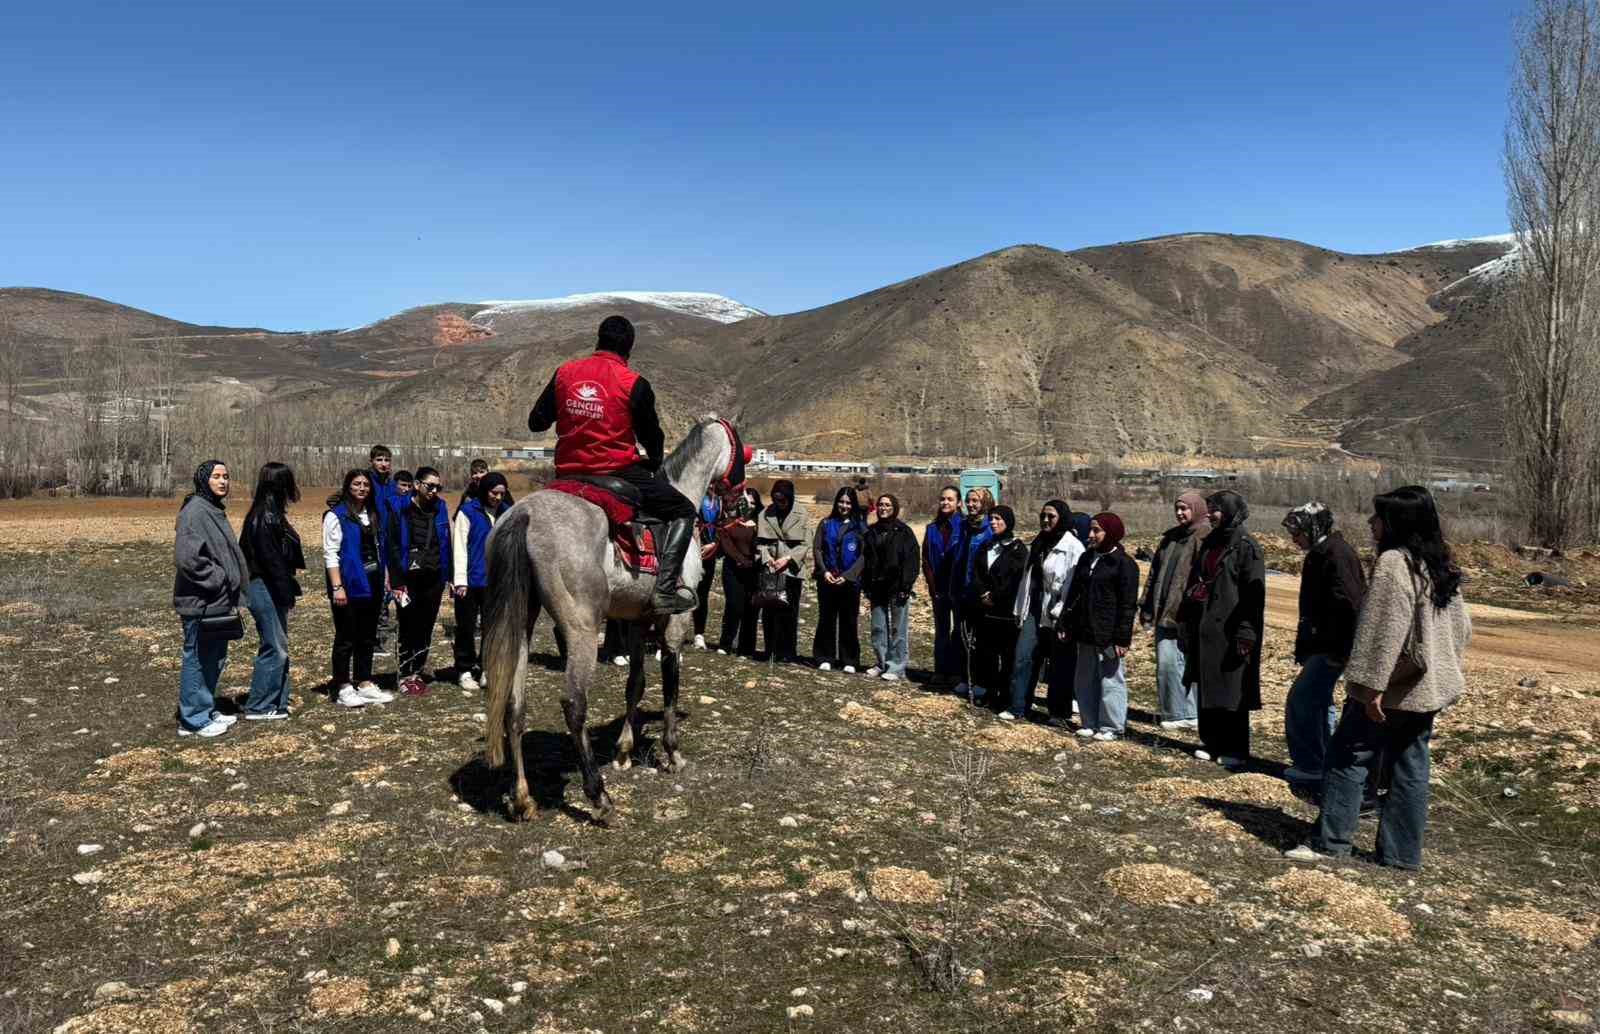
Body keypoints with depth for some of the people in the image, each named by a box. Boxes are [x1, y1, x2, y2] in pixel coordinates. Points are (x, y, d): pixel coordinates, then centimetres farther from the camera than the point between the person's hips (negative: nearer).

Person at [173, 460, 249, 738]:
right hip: (200, 602, -10)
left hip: (218, 602, 10)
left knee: (215, 658, 17)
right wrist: (216, 579, -16)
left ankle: (206, 711, 29)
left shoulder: (214, 510, 14)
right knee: (197, 659, 1)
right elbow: (186, 558, -24)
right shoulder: (195, 511, -16)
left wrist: (231, 593, 15)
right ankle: (193, 720, 10)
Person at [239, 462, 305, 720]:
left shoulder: (265, 514, 13)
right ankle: (259, 707, 5)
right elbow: (271, 559, -21)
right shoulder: (267, 518, -17)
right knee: (274, 648, -3)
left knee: (278, 646, 16)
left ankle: (277, 701, 24)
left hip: (267, 589, 10)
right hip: (266, 589, -10)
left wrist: (288, 588, 13)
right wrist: (286, 592, -19)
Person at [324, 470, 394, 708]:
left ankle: (365, 684, 21)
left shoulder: (374, 514, 13)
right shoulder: (336, 515, -7)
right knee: (346, 638, -1)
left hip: (371, 584, 7)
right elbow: (330, 554, -12)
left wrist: (382, 580, 11)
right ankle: (342, 689, 6)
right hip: (349, 584, -7)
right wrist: (337, 587, -19)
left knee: (367, 637, 12)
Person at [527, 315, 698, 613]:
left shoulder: (564, 372, 5)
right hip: (618, 471, -5)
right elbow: (651, 437, 2)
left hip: (568, 474, 5)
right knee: (683, 511, 6)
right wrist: (655, 464, 23)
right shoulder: (634, 384, -8)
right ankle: (665, 590, -9)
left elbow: (535, 423, 10)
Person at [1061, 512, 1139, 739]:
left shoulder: (1124, 563, -7)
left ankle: (1111, 727, 8)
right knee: (1085, 681, 11)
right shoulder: (1086, 558, 14)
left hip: (1108, 635, -7)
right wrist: (1066, 624, 13)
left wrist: (1122, 638, -14)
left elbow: (1128, 605, -10)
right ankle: (1089, 723, 21)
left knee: (1111, 680, -1)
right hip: (1085, 634, 7)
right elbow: (1073, 593, 19)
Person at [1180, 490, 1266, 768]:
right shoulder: (1210, 543, 13)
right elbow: (1194, 582, 18)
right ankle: (1211, 742, 21)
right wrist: (1185, 620, 14)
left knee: (1231, 690, 0)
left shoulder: (1246, 546, -10)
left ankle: (1236, 749, 9)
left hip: (1229, 629, -7)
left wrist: (1246, 633, -20)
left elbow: (1254, 592, -15)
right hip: (1204, 628, 7)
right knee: (1205, 689, 11)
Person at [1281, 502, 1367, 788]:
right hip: (1320, 645, 10)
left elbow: (1347, 604, -24)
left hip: (1330, 648, -10)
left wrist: (1337, 651, -23)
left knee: (1301, 701, -7)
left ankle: (1310, 767, 1)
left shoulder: (1336, 555, -18)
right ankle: (1324, 763, 27)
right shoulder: (1319, 554, 13)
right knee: (1319, 702, 17)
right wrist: (1304, 646, 19)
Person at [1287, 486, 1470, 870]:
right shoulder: (1441, 566, 9)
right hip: (1427, 690, 8)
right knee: (1410, 769, 11)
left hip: (1391, 690, -8)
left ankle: (1331, 841, 5)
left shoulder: (1393, 563, -18)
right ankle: (1402, 852, 17)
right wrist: (1440, 667, 22)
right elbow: (1461, 629, 16)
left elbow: (1383, 632, -22)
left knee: (1349, 759, 1)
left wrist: (1371, 685, -20)